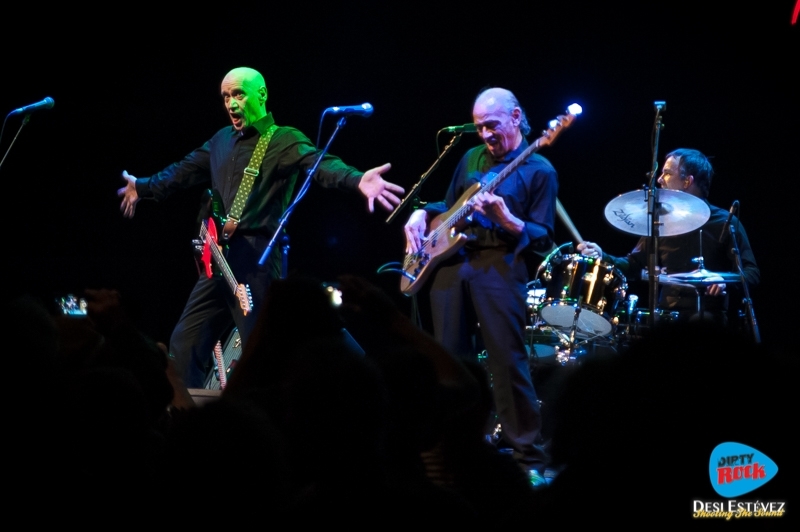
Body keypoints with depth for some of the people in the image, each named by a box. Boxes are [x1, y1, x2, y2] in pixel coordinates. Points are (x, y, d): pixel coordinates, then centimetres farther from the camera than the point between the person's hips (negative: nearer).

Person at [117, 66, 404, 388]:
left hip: (257, 258, -8)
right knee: (184, 343, 9)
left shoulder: (284, 140, -6)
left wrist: (358, 181, -45)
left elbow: (319, 163, -24)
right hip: (219, 257, 8)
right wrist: (142, 187, 46)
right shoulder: (222, 140, 17)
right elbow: (185, 171, 33)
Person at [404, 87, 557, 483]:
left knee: (508, 362, -10)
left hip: (500, 267, -6)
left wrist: (505, 219, -21)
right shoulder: (472, 158, 16)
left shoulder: (538, 170, -1)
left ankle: (529, 458, -6)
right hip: (450, 262, 6)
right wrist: (422, 214, 4)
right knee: (450, 358, 7)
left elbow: (543, 238, -5)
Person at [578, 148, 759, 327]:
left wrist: (725, 281, -28)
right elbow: (634, 265, 18)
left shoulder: (724, 223, -2)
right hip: (666, 314, 3)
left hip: (707, 315, -3)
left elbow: (751, 273, -6)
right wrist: (602, 257, 0)